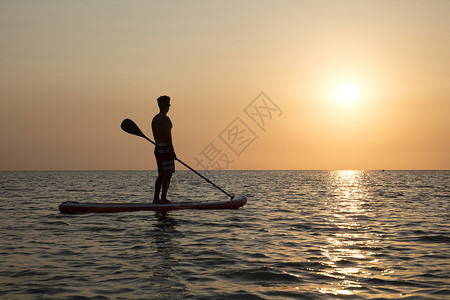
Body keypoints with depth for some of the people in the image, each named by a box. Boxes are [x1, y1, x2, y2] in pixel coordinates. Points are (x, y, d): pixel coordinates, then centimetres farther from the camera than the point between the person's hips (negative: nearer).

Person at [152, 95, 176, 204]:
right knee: (168, 174, -6)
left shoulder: (155, 119, 15)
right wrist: (172, 152, -18)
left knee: (161, 174, 13)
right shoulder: (165, 119, -15)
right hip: (165, 149, -9)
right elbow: (168, 136, -19)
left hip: (158, 149, 9)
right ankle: (163, 198, -7)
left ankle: (156, 198, 13)